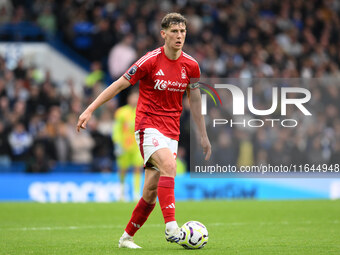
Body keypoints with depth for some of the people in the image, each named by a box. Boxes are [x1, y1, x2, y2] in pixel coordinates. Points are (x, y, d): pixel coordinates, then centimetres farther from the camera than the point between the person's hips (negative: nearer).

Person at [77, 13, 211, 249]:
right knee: (169, 166, -30)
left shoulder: (191, 65, 3)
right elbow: (119, 85, -5)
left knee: (151, 191, 2)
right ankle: (171, 227, -37)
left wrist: (204, 136, 17)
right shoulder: (151, 61, -10)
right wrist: (90, 110, -10)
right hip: (148, 125, -5)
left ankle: (127, 237, 17)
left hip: (171, 131, 5)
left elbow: (195, 100, 16)